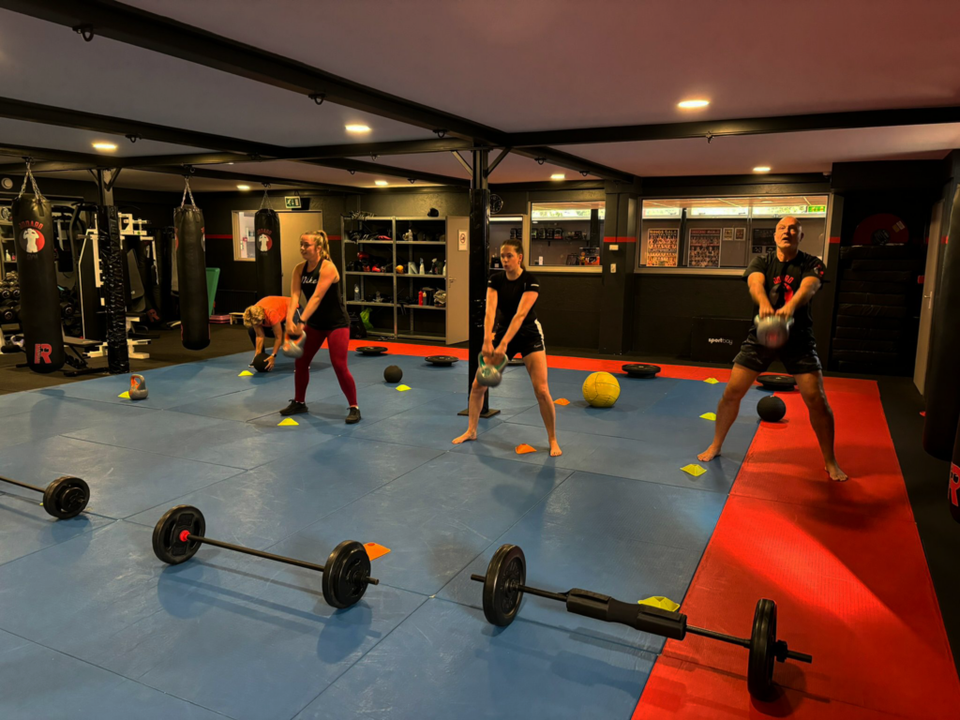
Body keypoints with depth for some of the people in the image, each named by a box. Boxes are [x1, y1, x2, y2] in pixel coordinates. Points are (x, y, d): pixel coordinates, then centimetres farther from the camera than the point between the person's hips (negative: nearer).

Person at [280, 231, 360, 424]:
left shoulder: (328, 268, -23)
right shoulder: (299, 269, -4)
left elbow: (316, 297, -31)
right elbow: (294, 296, -16)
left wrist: (301, 322, -39)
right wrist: (290, 320, -32)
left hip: (337, 323, -7)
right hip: (314, 323, 7)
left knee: (339, 366, -11)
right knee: (300, 361, 10)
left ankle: (354, 408, 1)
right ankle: (299, 402, 28)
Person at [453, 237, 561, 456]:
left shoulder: (530, 282, -20)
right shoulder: (496, 280, -7)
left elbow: (520, 315, -29)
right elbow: (490, 310, -19)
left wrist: (503, 345, -38)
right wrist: (487, 341, -34)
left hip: (529, 335, -4)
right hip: (502, 331, 4)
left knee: (541, 391, -14)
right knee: (478, 384, 2)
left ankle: (553, 440, 2)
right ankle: (471, 431, 21)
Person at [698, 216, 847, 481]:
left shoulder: (811, 264, -3)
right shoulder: (761, 261, -1)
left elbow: (808, 287, -26)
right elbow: (755, 283, -24)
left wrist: (790, 306, -49)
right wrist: (764, 304, -48)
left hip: (798, 338, -1)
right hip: (760, 335, 1)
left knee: (817, 400, -6)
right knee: (732, 392, -3)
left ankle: (830, 462, 13)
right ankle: (715, 446, 18)